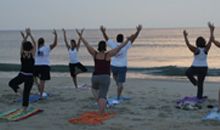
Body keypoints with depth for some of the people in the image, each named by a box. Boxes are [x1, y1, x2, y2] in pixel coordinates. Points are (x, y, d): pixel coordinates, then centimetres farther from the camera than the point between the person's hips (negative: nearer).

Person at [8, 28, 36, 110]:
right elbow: (34, 44, -2)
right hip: (29, 76, 0)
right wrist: (30, 35, 0)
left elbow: (22, 44, 5)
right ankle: (24, 109, 9)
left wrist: (25, 36, 9)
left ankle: (18, 90, -4)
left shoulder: (22, 54, -6)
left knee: (11, 83, 22)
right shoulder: (32, 55, -11)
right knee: (26, 93, 7)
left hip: (21, 75, 0)